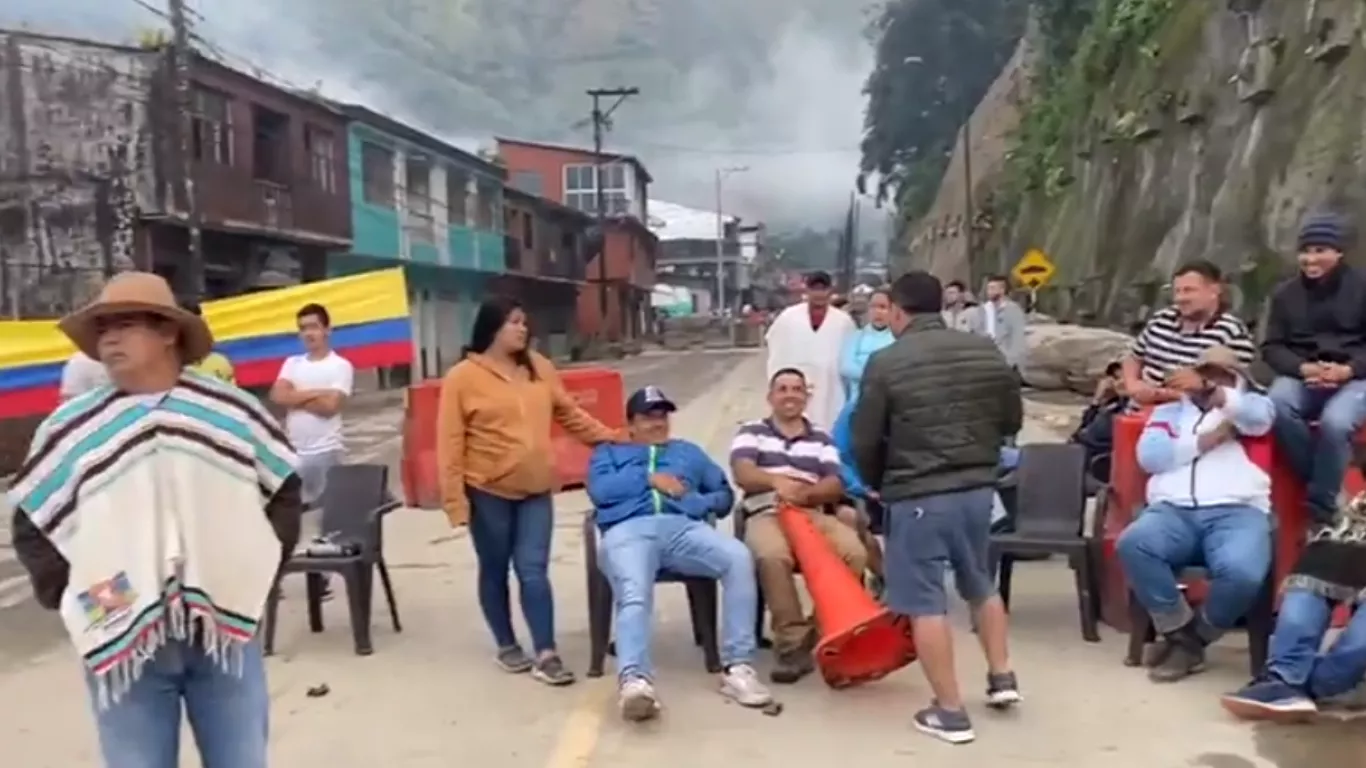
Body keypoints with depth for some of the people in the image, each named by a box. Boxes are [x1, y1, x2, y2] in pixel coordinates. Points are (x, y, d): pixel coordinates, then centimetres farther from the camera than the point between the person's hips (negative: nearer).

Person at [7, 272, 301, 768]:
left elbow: (284, 491, 10)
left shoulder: (234, 411, 1)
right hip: (122, 645, 0)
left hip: (227, 628, 1)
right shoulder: (69, 430, -1)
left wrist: (262, 567, 1)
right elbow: (31, 526, 7)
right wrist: (66, 594, -5)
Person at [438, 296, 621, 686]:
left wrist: (608, 436, 18)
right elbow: (450, 444, -10)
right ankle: (506, 646, 26)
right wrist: (455, 500, -13)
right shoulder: (462, 377, -9)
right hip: (488, 492, -3)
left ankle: (546, 655, 2)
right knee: (495, 572, 11)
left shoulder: (539, 367, 6)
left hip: (536, 490, 3)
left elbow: (569, 413, 18)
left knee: (534, 572, -1)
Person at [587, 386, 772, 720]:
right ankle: (634, 680, -58)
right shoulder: (609, 452, 31)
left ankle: (737, 667, -29)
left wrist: (699, 501, 2)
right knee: (634, 593, -36)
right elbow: (599, 490, 8)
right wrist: (649, 479, 4)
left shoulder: (689, 451, 38)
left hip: (684, 527, 2)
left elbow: (725, 493, 24)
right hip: (629, 530, -2)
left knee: (739, 557, -30)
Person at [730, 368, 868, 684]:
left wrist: (805, 493, -14)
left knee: (854, 552, -29)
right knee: (773, 555, -38)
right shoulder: (751, 432, 16)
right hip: (766, 514, -2)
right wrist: (777, 481, -24)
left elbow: (835, 486, 8)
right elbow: (742, 473, -3)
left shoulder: (822, 439, 22)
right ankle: (794, 643, -31)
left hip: (814, 514, 3)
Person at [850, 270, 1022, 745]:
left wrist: (878, 484, 12)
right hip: (978, 488, 6)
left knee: (925, 602, 3)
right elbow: (1012, 421, 11)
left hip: (918, 496, -5)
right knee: (980, 584, 26)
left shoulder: (886, 362, -11)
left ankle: (950, 713, 8)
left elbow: (865, 442, -7)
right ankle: (1002, 677, 31)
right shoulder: (986, 351, 3)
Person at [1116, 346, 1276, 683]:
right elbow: (1149, 456, 7)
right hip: (1173, 510, 1)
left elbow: (1259, 415, -3)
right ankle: (1180, 632, -13)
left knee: (1241, 572, -34)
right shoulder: (1169, 411, 27)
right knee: (1133, 544, -33)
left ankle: (1193, 638, -5)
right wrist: (1205, 440, 1)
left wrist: (1211, 390, -12)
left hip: (1237, 511, -1)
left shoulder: (1250, 405, 25)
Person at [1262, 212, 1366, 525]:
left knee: (1335, 422, -35)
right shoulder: (1286, 293, 9)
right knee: (1277, 404, -33)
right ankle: (1327, 486, -13)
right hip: (1302, 376, 2)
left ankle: (1321, 508, -14)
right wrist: (1303, 368, -13)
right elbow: (1272, 347, 7)